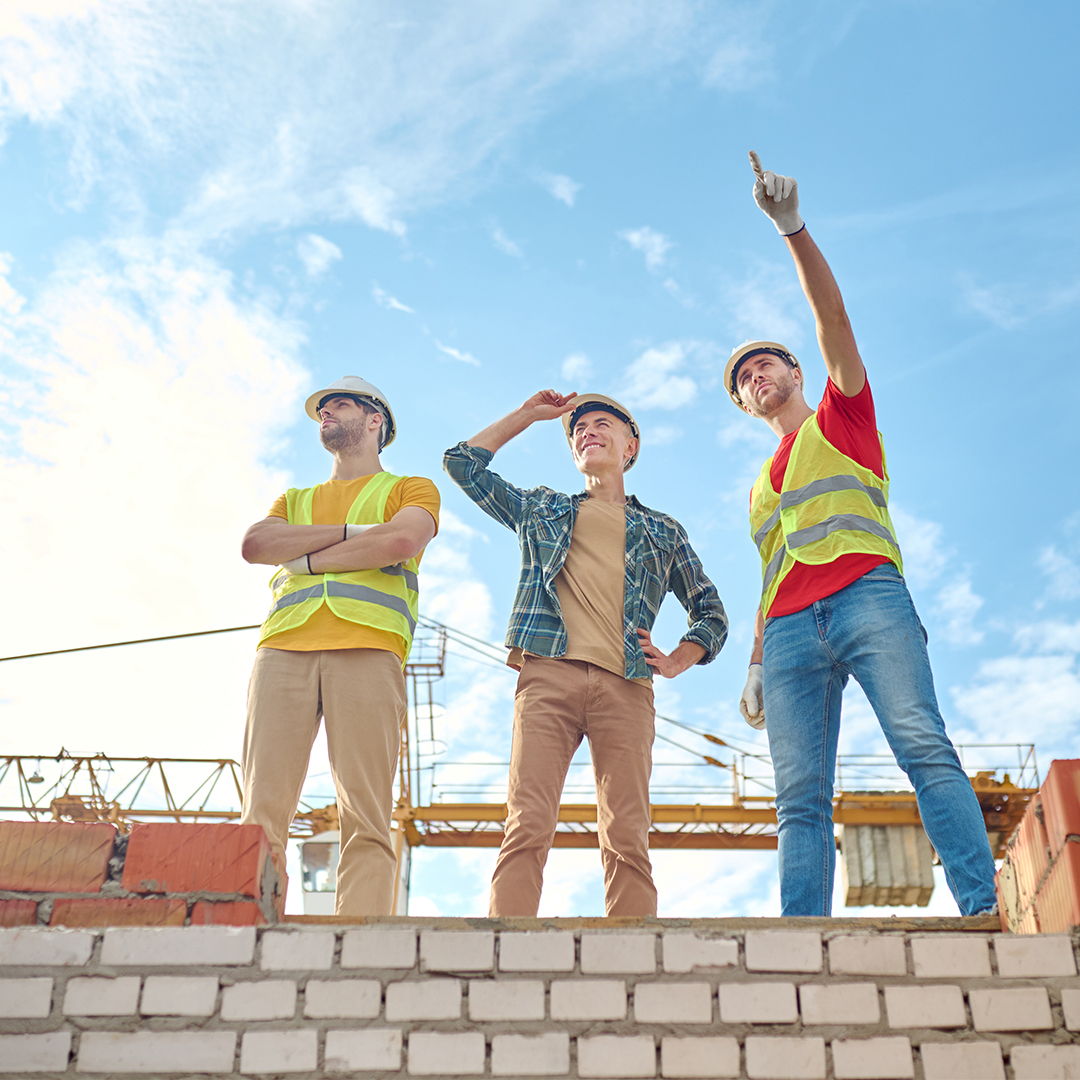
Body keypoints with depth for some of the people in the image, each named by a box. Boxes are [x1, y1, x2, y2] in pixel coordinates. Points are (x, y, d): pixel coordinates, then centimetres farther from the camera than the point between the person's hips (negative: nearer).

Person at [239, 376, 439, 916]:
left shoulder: (410, 488, 22)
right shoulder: (295, 500, 34)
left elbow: (401, 540, -2)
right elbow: (254, 544, 12)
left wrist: (303, 560, 5)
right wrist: (353, 531, 4)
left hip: (367, 651, -3)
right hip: (284, 648, 4)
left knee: (366, 821, -15)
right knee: (262, 814, -12)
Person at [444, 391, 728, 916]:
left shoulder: (664, 532, 27)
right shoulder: (540, 508, 29)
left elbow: (711, 613, 27)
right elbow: (462, 462, 29)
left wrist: (678, 661, 8)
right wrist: (528, 414, 32)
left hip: (626, 687, 0)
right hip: (548, 675, 0)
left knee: (627, 842, -11)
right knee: (528, 828, -17)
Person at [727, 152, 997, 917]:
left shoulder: (844, 414, 23)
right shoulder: (762, 486, 36)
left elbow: (833, 316, 8)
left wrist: (794, 228, -3)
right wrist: (756, 666, 15)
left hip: (867, 596, -4)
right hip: (790, 628, 4)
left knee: (924, 745, -22)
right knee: (800, 796, -10)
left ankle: (984, 910, -29)